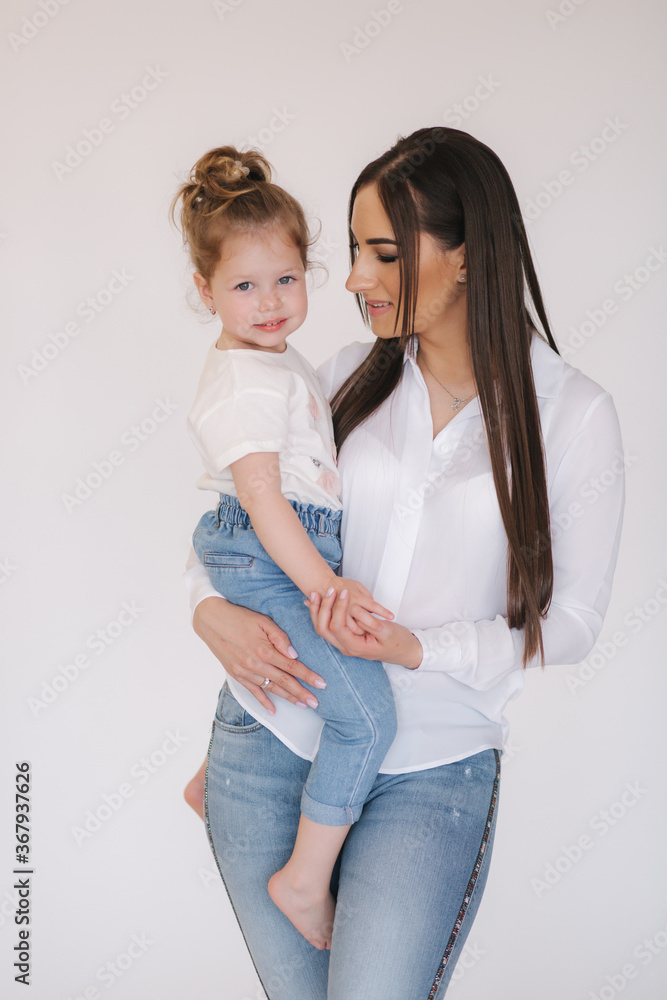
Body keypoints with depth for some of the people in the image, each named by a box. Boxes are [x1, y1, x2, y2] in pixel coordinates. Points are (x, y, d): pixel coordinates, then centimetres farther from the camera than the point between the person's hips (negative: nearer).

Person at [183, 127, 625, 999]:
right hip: (269, 738, 3)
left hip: (432, 772, -3)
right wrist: (212, 607, -9)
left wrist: (418, 648, -19)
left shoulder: (570, 413, -6)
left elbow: (570, 620, -5)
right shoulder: (351, 377, 3)